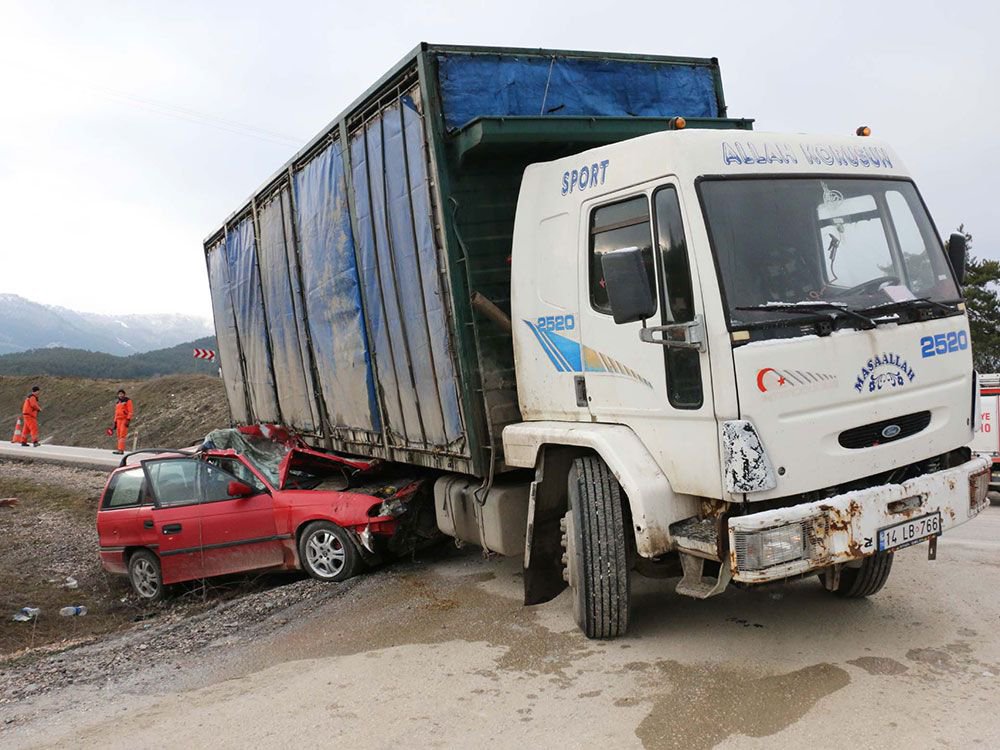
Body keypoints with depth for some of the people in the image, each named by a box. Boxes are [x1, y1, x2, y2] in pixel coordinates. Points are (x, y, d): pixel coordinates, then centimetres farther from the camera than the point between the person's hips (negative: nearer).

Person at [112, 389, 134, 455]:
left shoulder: (128, 401, -4)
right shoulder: (117, 402, 18)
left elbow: (130, 411, -11)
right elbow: (116, 412, 21)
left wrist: (128, 420, -20)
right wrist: (115, 422, 16)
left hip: (125, 419, -7)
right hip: (119, 420, 7)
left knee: (122, 435, -16)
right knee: (119, 435, 4)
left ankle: (121, 450, -21)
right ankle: (120, 450, 5)